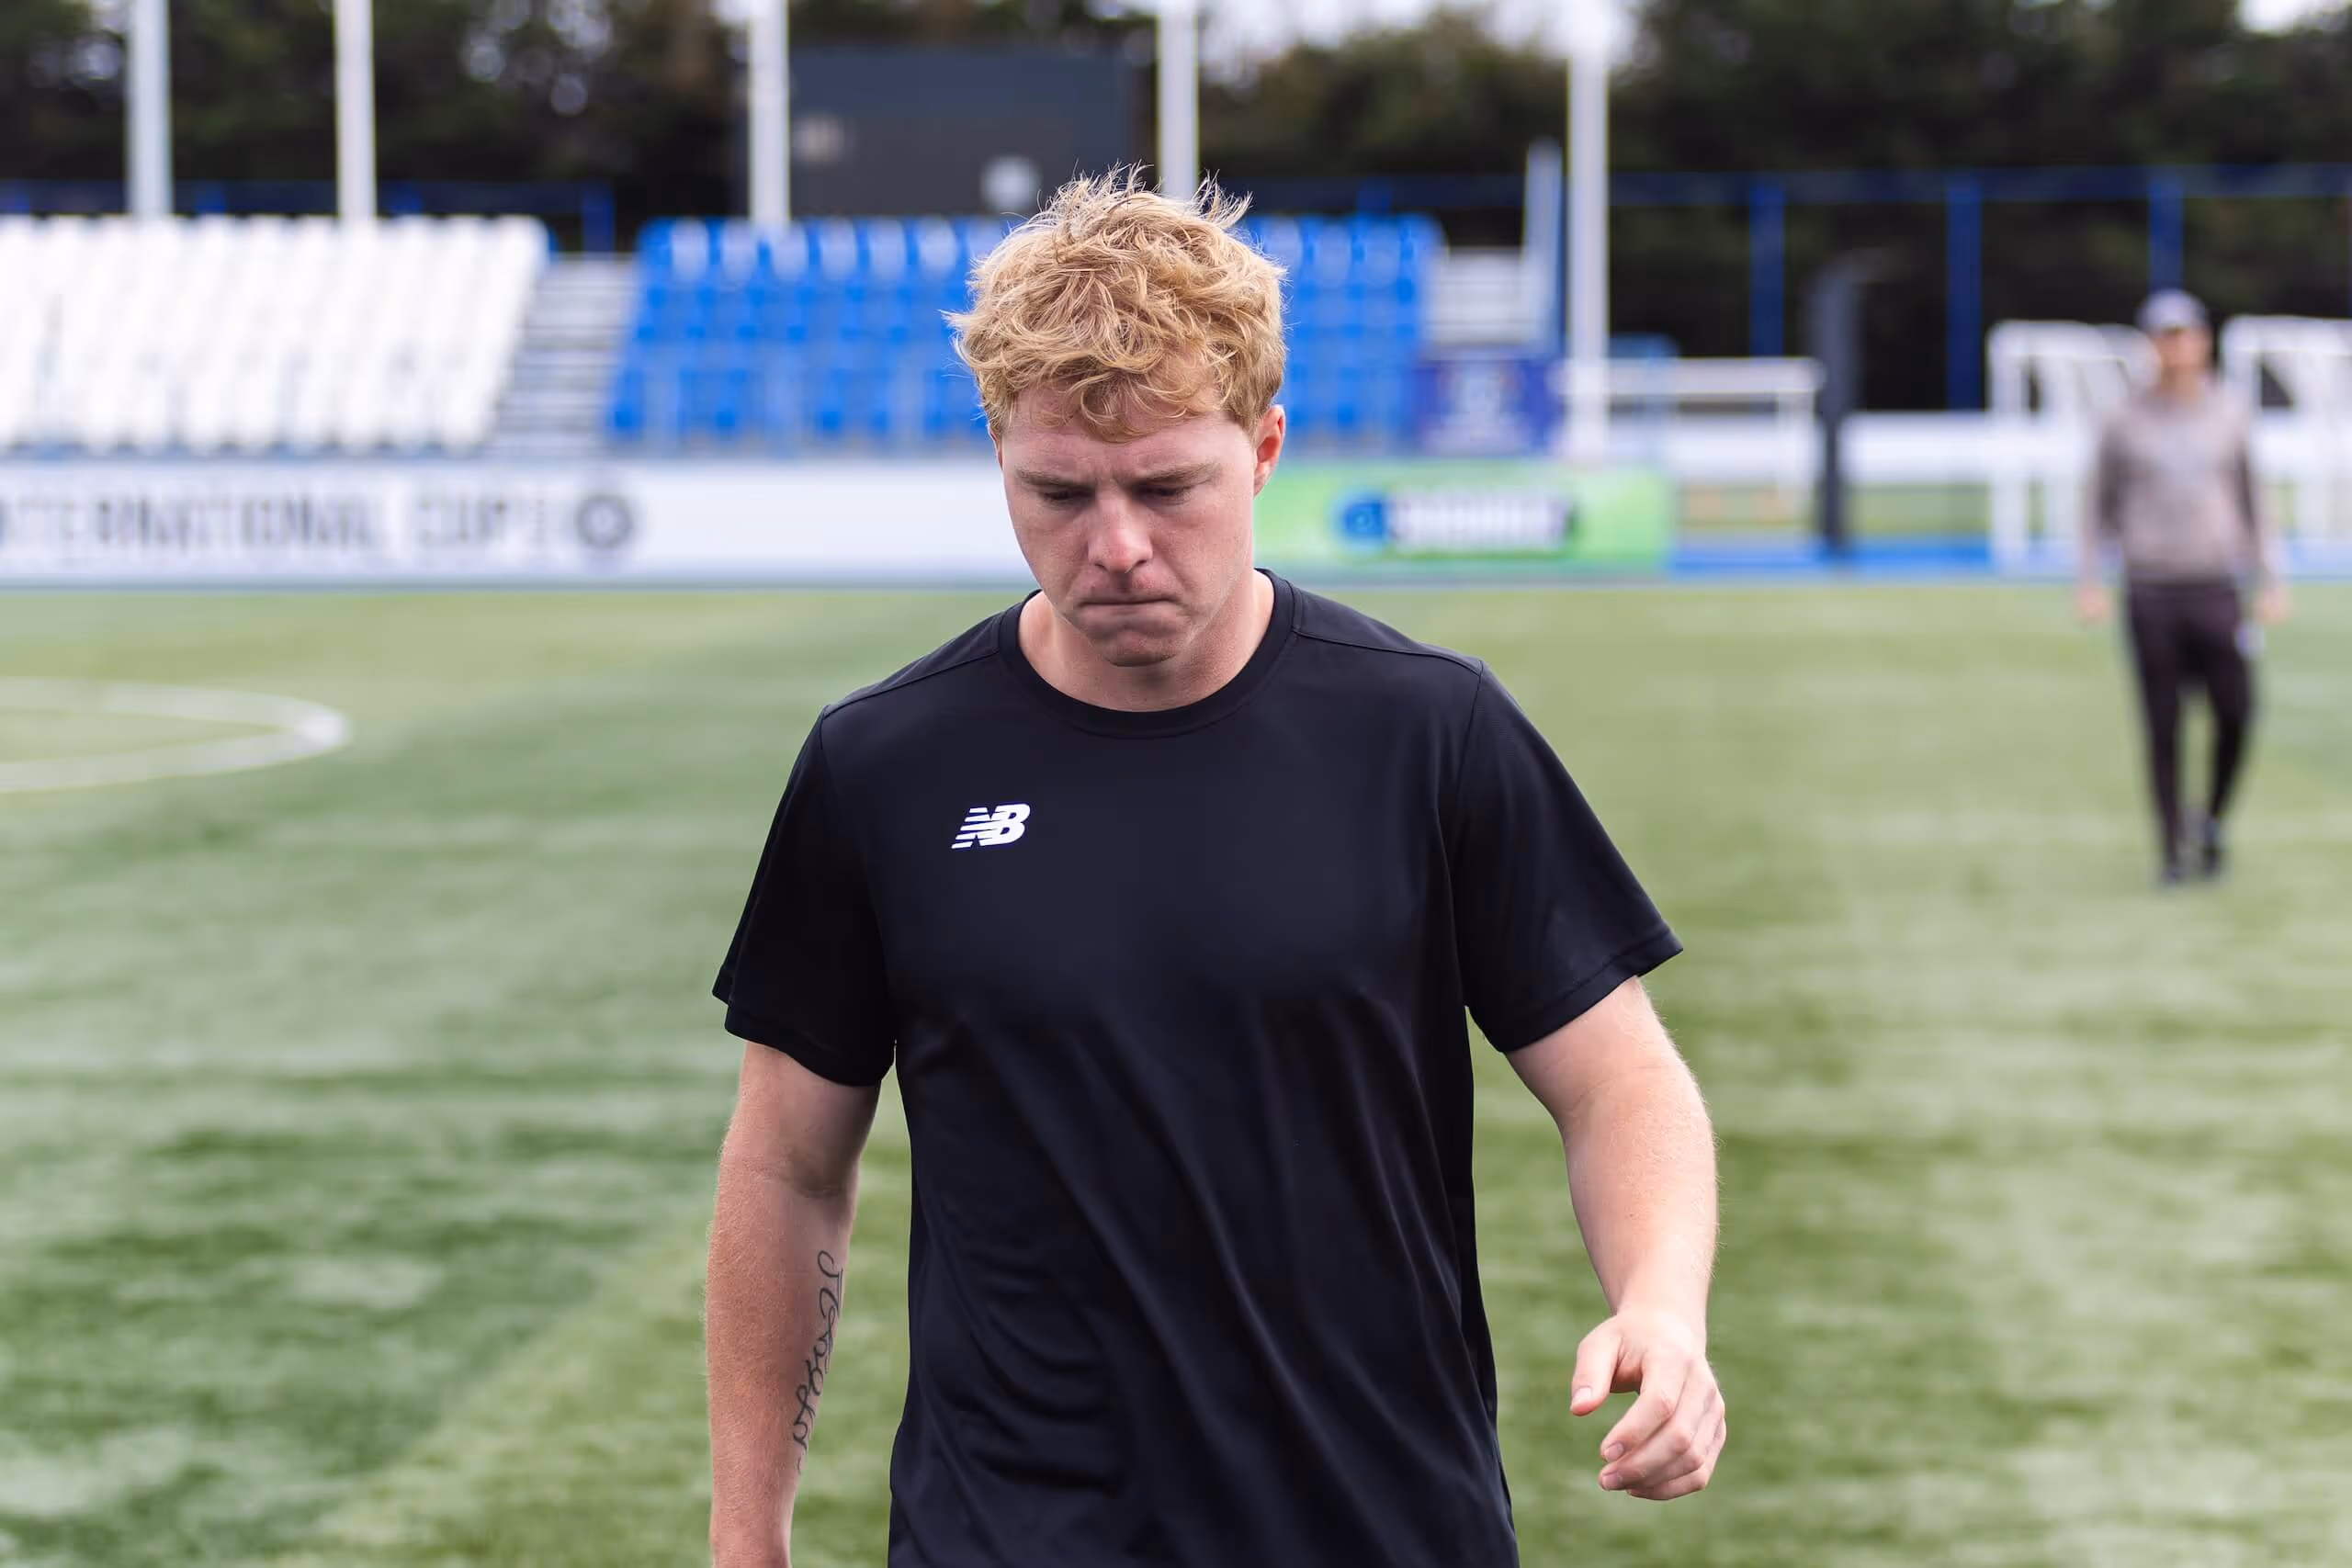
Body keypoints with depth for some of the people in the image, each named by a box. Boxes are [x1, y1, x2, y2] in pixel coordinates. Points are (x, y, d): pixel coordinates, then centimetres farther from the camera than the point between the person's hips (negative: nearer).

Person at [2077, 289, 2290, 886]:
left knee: (2236, 714, -7)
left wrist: (2272, 581, 7)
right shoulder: (2125, 423, 4)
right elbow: (2102, 506, 9)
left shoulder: (2231, 416, 8)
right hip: (2150, 591, -1)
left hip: (2216, 588, 1)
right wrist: (2091, 582, -2)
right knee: (2163, 728, -2)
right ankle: (2172, 849, 8)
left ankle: (2212, 820, 17)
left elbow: (2251, 501, 13)